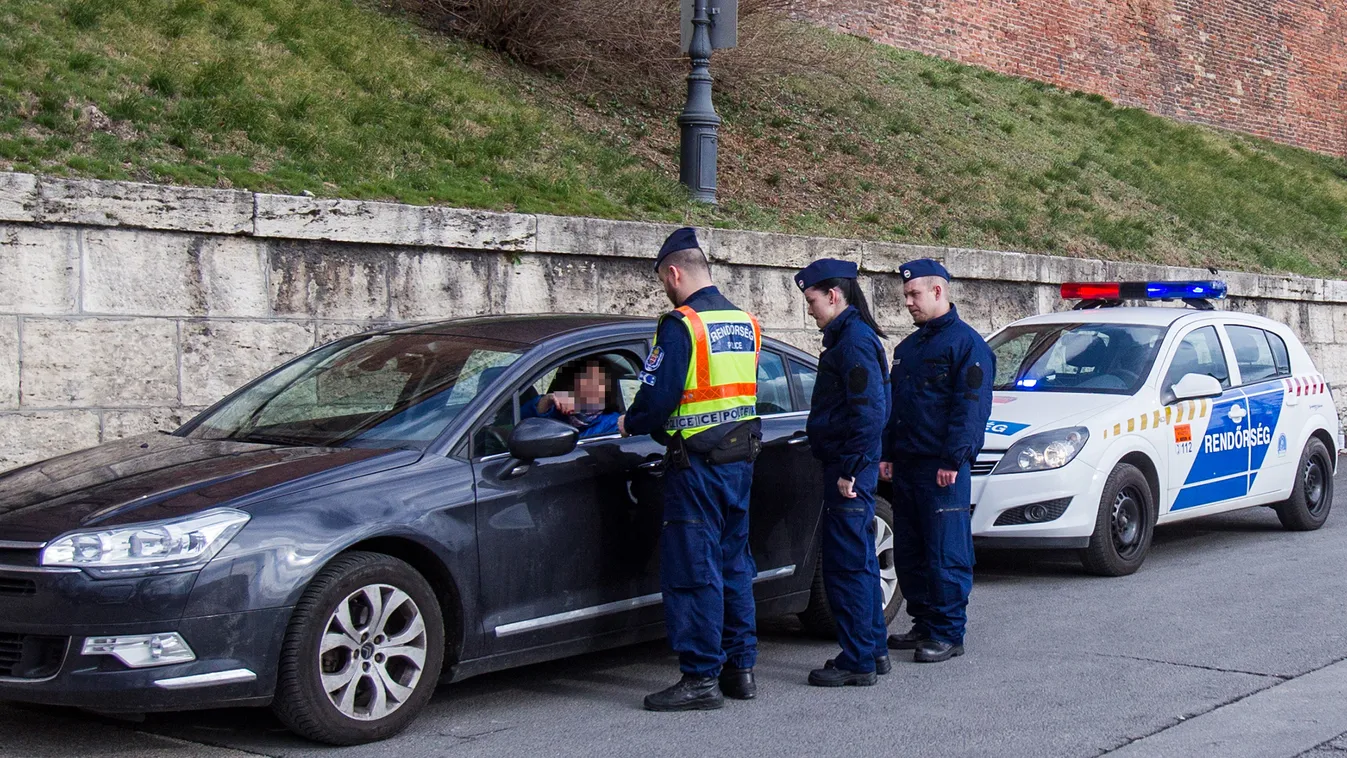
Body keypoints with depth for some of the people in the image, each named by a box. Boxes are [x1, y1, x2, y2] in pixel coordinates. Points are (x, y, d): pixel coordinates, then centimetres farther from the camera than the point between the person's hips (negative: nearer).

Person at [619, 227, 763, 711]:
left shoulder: (681, 325, -14)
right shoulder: (744, 324, 12)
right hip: (740, 457, 8)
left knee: (693, 569, -3)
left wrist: (631, 423, 3)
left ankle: (702, 678, -1)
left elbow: (659, 395, -18)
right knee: (733, 563, 15)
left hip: (697, 465, -8)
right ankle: (740, 667, 20)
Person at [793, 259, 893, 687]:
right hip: (848, 466, 11)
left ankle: (857, 661, 0)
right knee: (859, 561, 17)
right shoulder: (849, 336, 17)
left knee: (847, 564, -5)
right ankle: (873, 650, 26)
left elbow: (869, 413, -23)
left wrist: (849, 470, -22)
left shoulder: (854, 341, -16)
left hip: (848, 470, -11)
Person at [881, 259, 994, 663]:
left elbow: (971, 408, -13)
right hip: (906, 464, 9)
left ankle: (948, 633, 0)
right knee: (908, 552, 11)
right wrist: (887, 454, 15)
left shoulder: (966, 344, -6)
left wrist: (952, 460, -18)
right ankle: (923, 624, 21)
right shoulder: (907, 348, 20)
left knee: (946, 553, -5)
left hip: (942, 468, -9)